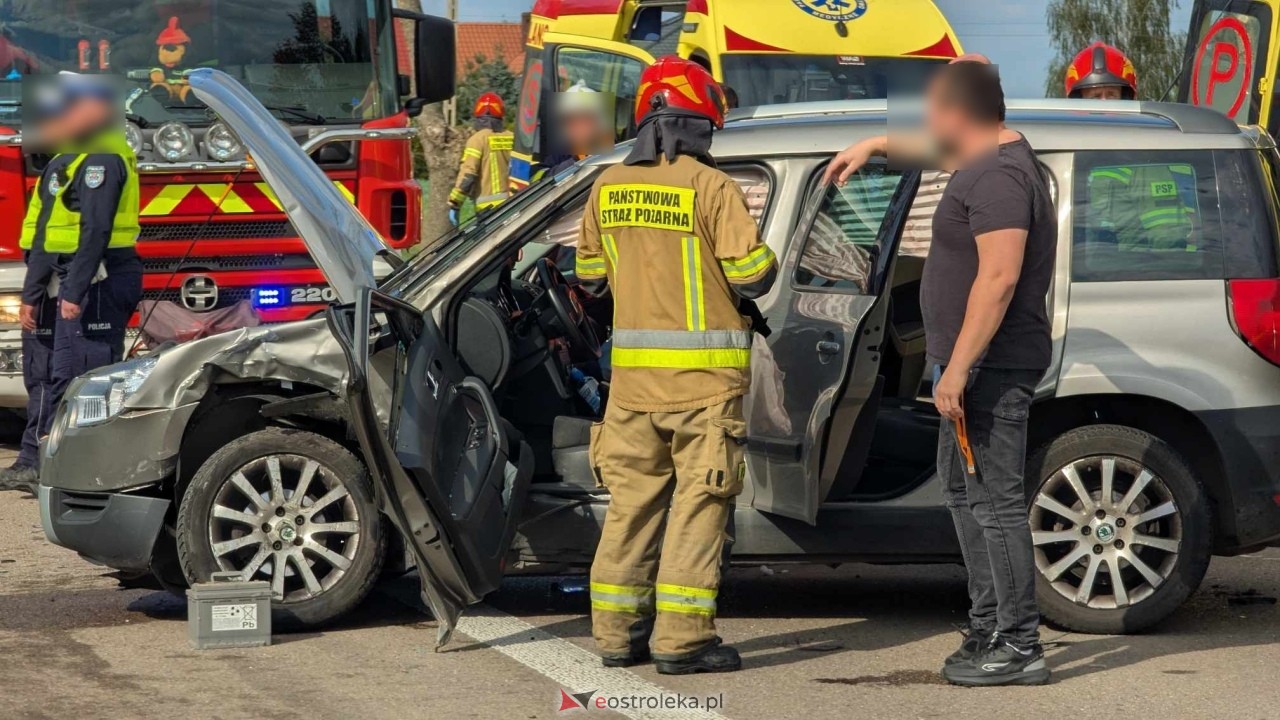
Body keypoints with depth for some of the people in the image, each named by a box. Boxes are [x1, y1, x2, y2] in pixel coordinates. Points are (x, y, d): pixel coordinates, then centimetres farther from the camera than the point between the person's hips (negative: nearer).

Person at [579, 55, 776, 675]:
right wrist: (765, 261, 10)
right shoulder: (712, 188, -11)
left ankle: (618, 630, 16)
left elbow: (590, 276, 15)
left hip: (632, 369, 5)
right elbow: (752, 275, -12)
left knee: (633, 497, 13)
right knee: (697, 502, -1)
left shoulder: (608, 188, 6)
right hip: (703, 371, -5)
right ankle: (681, 638, -4)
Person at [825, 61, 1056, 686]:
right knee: (963, 489, 19)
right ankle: (989, 630, 26)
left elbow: (998, 278, -27)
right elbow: (942, 148, 37)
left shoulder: (997, 178, -20)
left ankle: (1019, 647, -8)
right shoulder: (999, 156, 13)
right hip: (978, 366, 11)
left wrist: (956, 370, -27)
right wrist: (876, 145, 38)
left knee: (994, 500, -10)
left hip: (990, 368, -11)